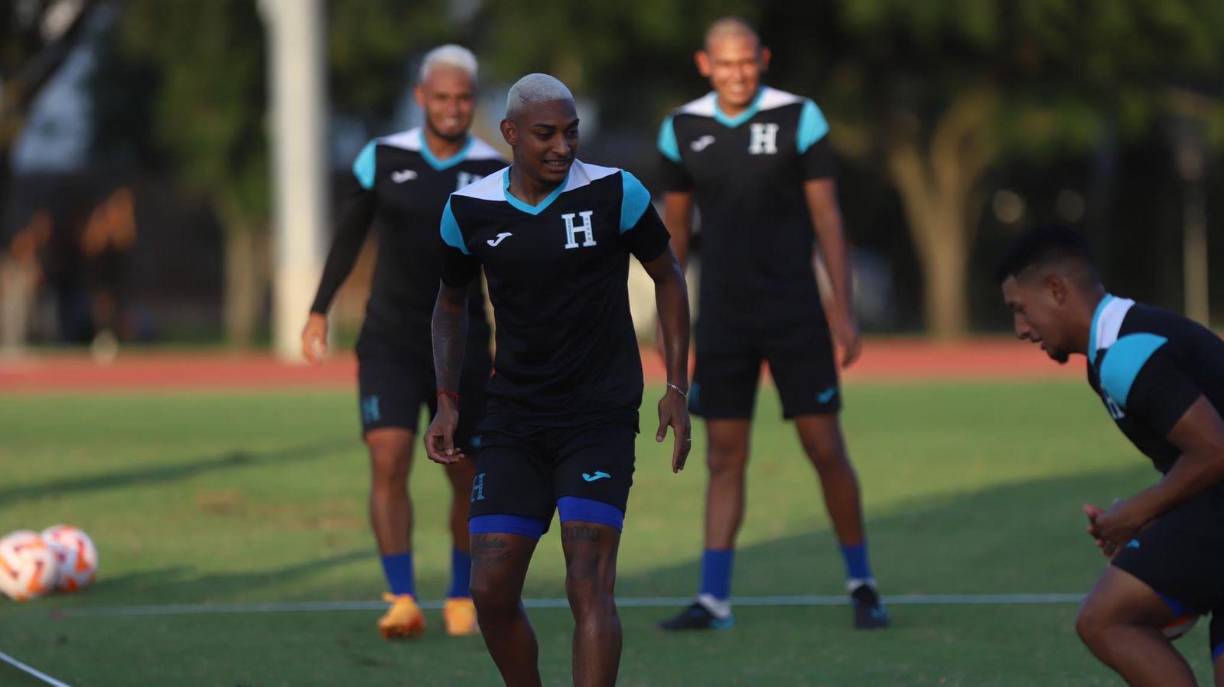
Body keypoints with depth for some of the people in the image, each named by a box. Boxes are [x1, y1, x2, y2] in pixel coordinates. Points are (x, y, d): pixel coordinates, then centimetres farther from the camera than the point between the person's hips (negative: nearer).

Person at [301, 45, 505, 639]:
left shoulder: (495, 174, -1)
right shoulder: (382, 159, -1)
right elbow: (349, 237, 8)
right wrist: (319, 312, 5)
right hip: (389, 340, -1)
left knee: (467, 477, 6)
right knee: (388, 459, -16)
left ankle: (461, 597, 25)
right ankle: (401, 600, -16)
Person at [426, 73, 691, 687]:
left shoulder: (614, 193, -7)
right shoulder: (469, 210, 1)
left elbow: (667, 277, 7)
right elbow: (451, 303, 18)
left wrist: (677, 389, 2)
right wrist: (447, 401, 8)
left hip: (601, 415, -3)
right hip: (514, 418, 3)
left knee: (589, 585, -15)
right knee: (491, 590, -2)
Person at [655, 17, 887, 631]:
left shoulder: (798, 119, -5)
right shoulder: (682, 130, 3)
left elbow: (826, 215, -4)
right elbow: (675, 224, 12)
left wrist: (843, 308, -8)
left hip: (793, 308, -2)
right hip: (722, 315, 2)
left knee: (825, 447, -3)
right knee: (724, 457, 0)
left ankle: (861, 583, 11)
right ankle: (713, 599, 1)